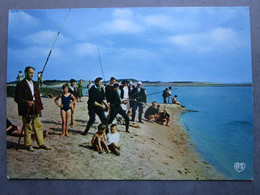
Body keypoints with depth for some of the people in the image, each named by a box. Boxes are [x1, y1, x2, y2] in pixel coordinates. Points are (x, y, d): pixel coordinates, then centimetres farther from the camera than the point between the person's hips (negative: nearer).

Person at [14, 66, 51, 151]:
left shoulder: (34, 84, 16)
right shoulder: (21, 84, -5)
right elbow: (16, 98, -9)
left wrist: (40, 108, 13)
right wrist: (26, 102, -23)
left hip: (35, 110, 6)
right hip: (26, 111, -6)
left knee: (38, 127, 9)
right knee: (28, 128, 1)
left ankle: (41, 144, 16)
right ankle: (28, 145, 14)